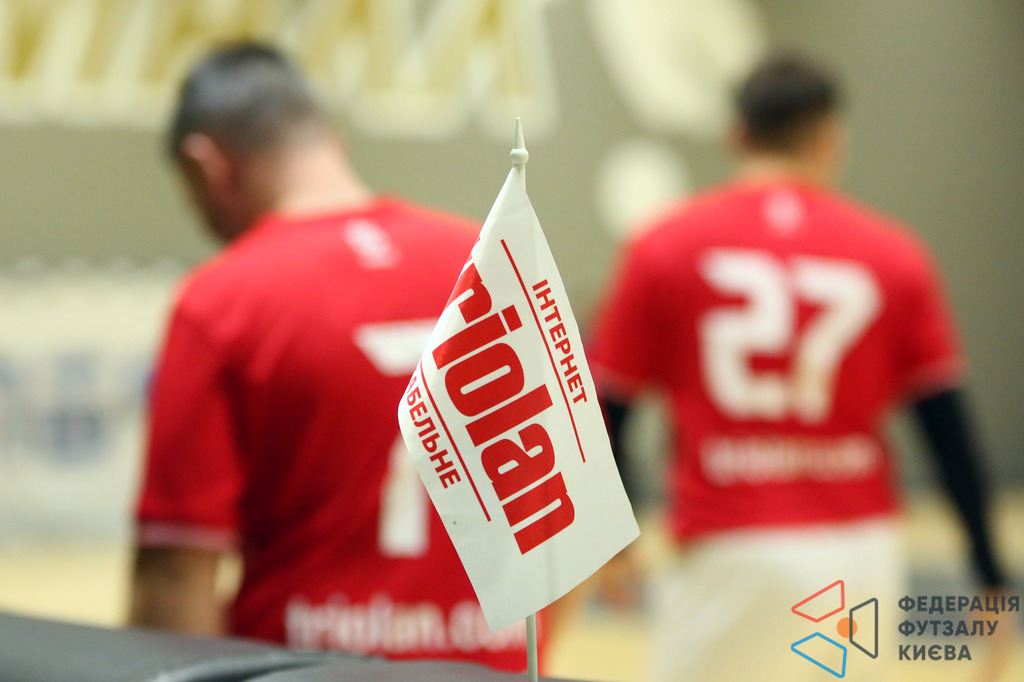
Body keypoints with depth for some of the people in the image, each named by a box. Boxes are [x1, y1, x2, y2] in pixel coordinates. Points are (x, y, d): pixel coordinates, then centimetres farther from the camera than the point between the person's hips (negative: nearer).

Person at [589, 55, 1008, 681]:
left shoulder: (662, 247, 1)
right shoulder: (894, 254, 3)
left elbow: (607, 411, 3)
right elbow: (947, 423, 2)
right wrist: (990, 567, 9)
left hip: (728, 555, -2)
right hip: (860, 546, 2)